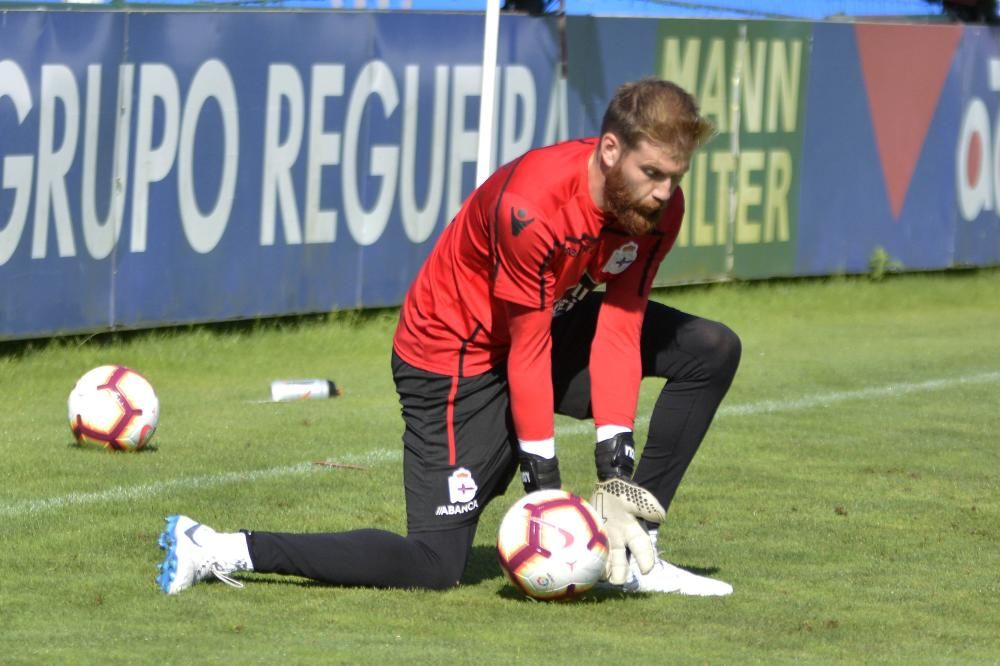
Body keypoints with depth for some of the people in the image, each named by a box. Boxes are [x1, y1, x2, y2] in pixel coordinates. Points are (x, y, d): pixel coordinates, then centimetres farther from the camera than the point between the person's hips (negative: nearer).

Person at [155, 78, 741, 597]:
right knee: (436, 563, -16)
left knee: (713, 350, -1)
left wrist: (617, 476, -20)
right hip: (457, 356, -8)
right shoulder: (528, 206, -34)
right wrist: (545, 488, -22)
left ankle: (634, 552, 0)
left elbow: (618, 333, -13)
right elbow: (528, 353, -27)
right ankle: (216, 550, -10)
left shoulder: (660, 205, -13)